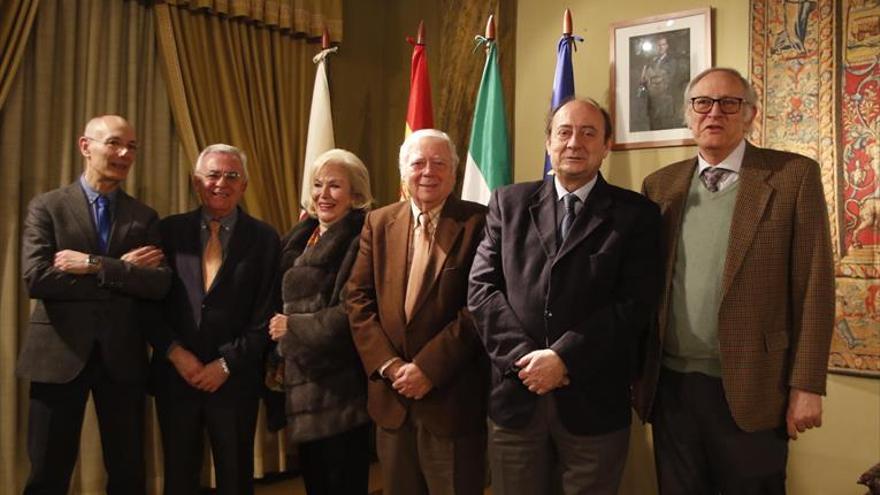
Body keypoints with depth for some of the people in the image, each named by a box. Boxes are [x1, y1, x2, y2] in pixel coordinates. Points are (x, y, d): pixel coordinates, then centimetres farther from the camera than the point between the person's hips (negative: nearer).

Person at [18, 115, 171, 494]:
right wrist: (121, 270, -12)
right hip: (59, 353, -2)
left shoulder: (145, 217, 7)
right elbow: (36, 278, -13)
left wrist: (94, 265, -16)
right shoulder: (46, 206, 1)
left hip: (123, 357, 2)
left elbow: (160, 284, -7)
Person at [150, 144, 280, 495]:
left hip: (235, 379, -1)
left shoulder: (264, 239, -2)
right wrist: (174, 352, -9)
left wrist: (227, 364, -10)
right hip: (175, 374, 2)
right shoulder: (170, 230, 3)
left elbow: (266, 315, -5)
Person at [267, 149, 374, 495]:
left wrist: (293, 328, -13)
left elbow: (354, 313, -18)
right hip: (303, 385, 7)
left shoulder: (360, 241, -11)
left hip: (341, 389, -7)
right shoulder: (303, 237, 13)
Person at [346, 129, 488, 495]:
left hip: (453, 397, -4)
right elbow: (358, 299, 3)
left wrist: (429, 367, -15)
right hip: (391, 396, 4)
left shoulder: (478, 223, -6)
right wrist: (387, 364, -8)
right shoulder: (378, 223, 7)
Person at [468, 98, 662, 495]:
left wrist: (564, 357, -15)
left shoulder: (636, 215, 1)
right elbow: (481, 288, 1)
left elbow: (634, 305, -7)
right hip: (516, 394, 2)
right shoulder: (508, 203, 7)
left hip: (593, 401, -1)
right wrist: (525, 356, -11)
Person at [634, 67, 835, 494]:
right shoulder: (661, 184, 7)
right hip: (671, 384, 3)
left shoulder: (794, 176, -3)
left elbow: (813, 289, -6)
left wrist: (806, 386, -9)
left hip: (751, 390, -3)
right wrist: (639, 370, 6)